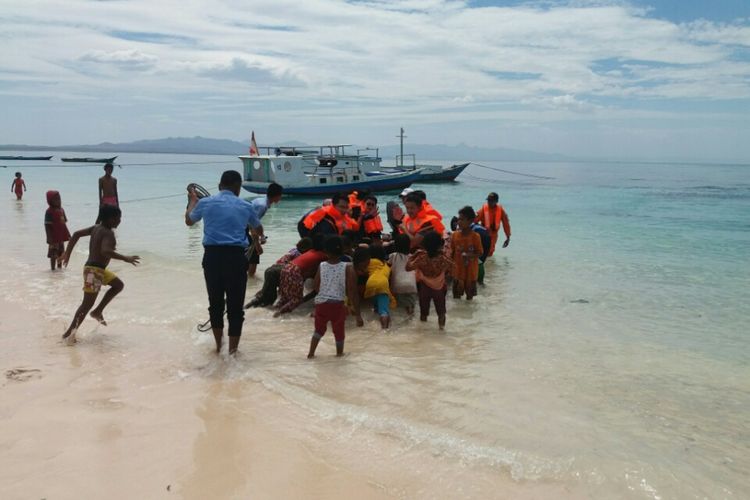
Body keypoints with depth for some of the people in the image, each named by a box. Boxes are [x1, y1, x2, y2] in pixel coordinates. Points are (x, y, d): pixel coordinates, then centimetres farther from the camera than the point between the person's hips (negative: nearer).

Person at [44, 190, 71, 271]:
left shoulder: (61, 210, 8)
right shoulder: (49, 212, -14)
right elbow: (47, 226, -17)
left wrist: (67, 234, 15)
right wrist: (50, 238, -22)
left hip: (61, 237, 8)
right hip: (54, 238, -8)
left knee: (61, 254, 17)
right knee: (53, 255, -1)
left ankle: (59, 267, 29)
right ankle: (53, 269, 8)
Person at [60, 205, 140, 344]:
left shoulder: (96, 227, 9)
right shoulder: (108, 233, -18)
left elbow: (76, 234, 10)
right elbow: (105, 251, -34)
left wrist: (67, 253, 14)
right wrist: (125, 258, -30)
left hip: (99, 269, 10)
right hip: (94, 271, -10)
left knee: (119, 285, 23)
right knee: (87, 304, -3)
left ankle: (98, 311, 23)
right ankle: (70, 332, 2)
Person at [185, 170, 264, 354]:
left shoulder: (205, 203, 8)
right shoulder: (245, 206, 9)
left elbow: (189, 220, 29)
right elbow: (258, 230, 28)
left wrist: (193, 199, 46)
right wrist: (257, 241, 52)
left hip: (212, 255, 1)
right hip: (236, 256, -1)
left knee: (215, 302, 17)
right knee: (235, 305, 6)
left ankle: (219, 345, 28)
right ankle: (232, 349, 10)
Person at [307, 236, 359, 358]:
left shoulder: (321, 266, -5)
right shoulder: (347, 267, -11)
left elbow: (316, 287, 1)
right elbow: (351, 288, -16)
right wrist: (353, 302, -5)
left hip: (321, 303, 2)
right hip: (338, 304, -2)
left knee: (319, 329, 21)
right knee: (339, 330, 17)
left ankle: (311, 352, 20)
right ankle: (339, 352, 31)